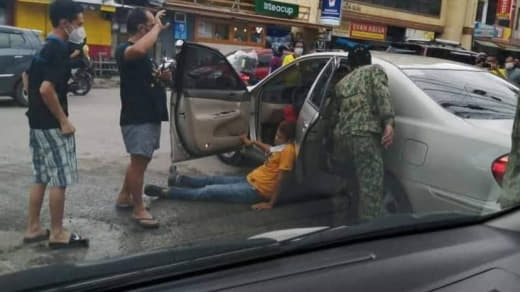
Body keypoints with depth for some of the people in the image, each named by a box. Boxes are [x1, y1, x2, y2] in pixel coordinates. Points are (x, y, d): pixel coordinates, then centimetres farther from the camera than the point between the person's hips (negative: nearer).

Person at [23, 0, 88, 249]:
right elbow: (46, 89, -26)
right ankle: (57, 234, 7)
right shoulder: (59, 49, -16)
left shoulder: (45, 48, 13)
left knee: (41, 179, 14)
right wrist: (64, 120, -19)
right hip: (51, 125, -9)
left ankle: (33, 229, 21)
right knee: (60, 180, -1)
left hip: (37, 122, 9)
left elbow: (31, 81, 22)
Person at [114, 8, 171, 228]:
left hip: (151, 116, 10)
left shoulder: (144, 53, 16)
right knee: (139, 161, -5)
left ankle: (124, 197, 32)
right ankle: (139, 209, 4)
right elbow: (139, 49, -39)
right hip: (136, 118, -10)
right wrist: (158, 27, -25)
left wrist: (162, 77, 3)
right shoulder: (124, 49, -14)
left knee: (140, 160, 18)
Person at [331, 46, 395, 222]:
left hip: (341, 136, 6)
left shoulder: (342, 83, 30)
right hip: (365, 135, -6)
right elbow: (382, 95, -5)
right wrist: (388, 123, -16)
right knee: (370, 189, -9)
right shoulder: (375, 70, 16)